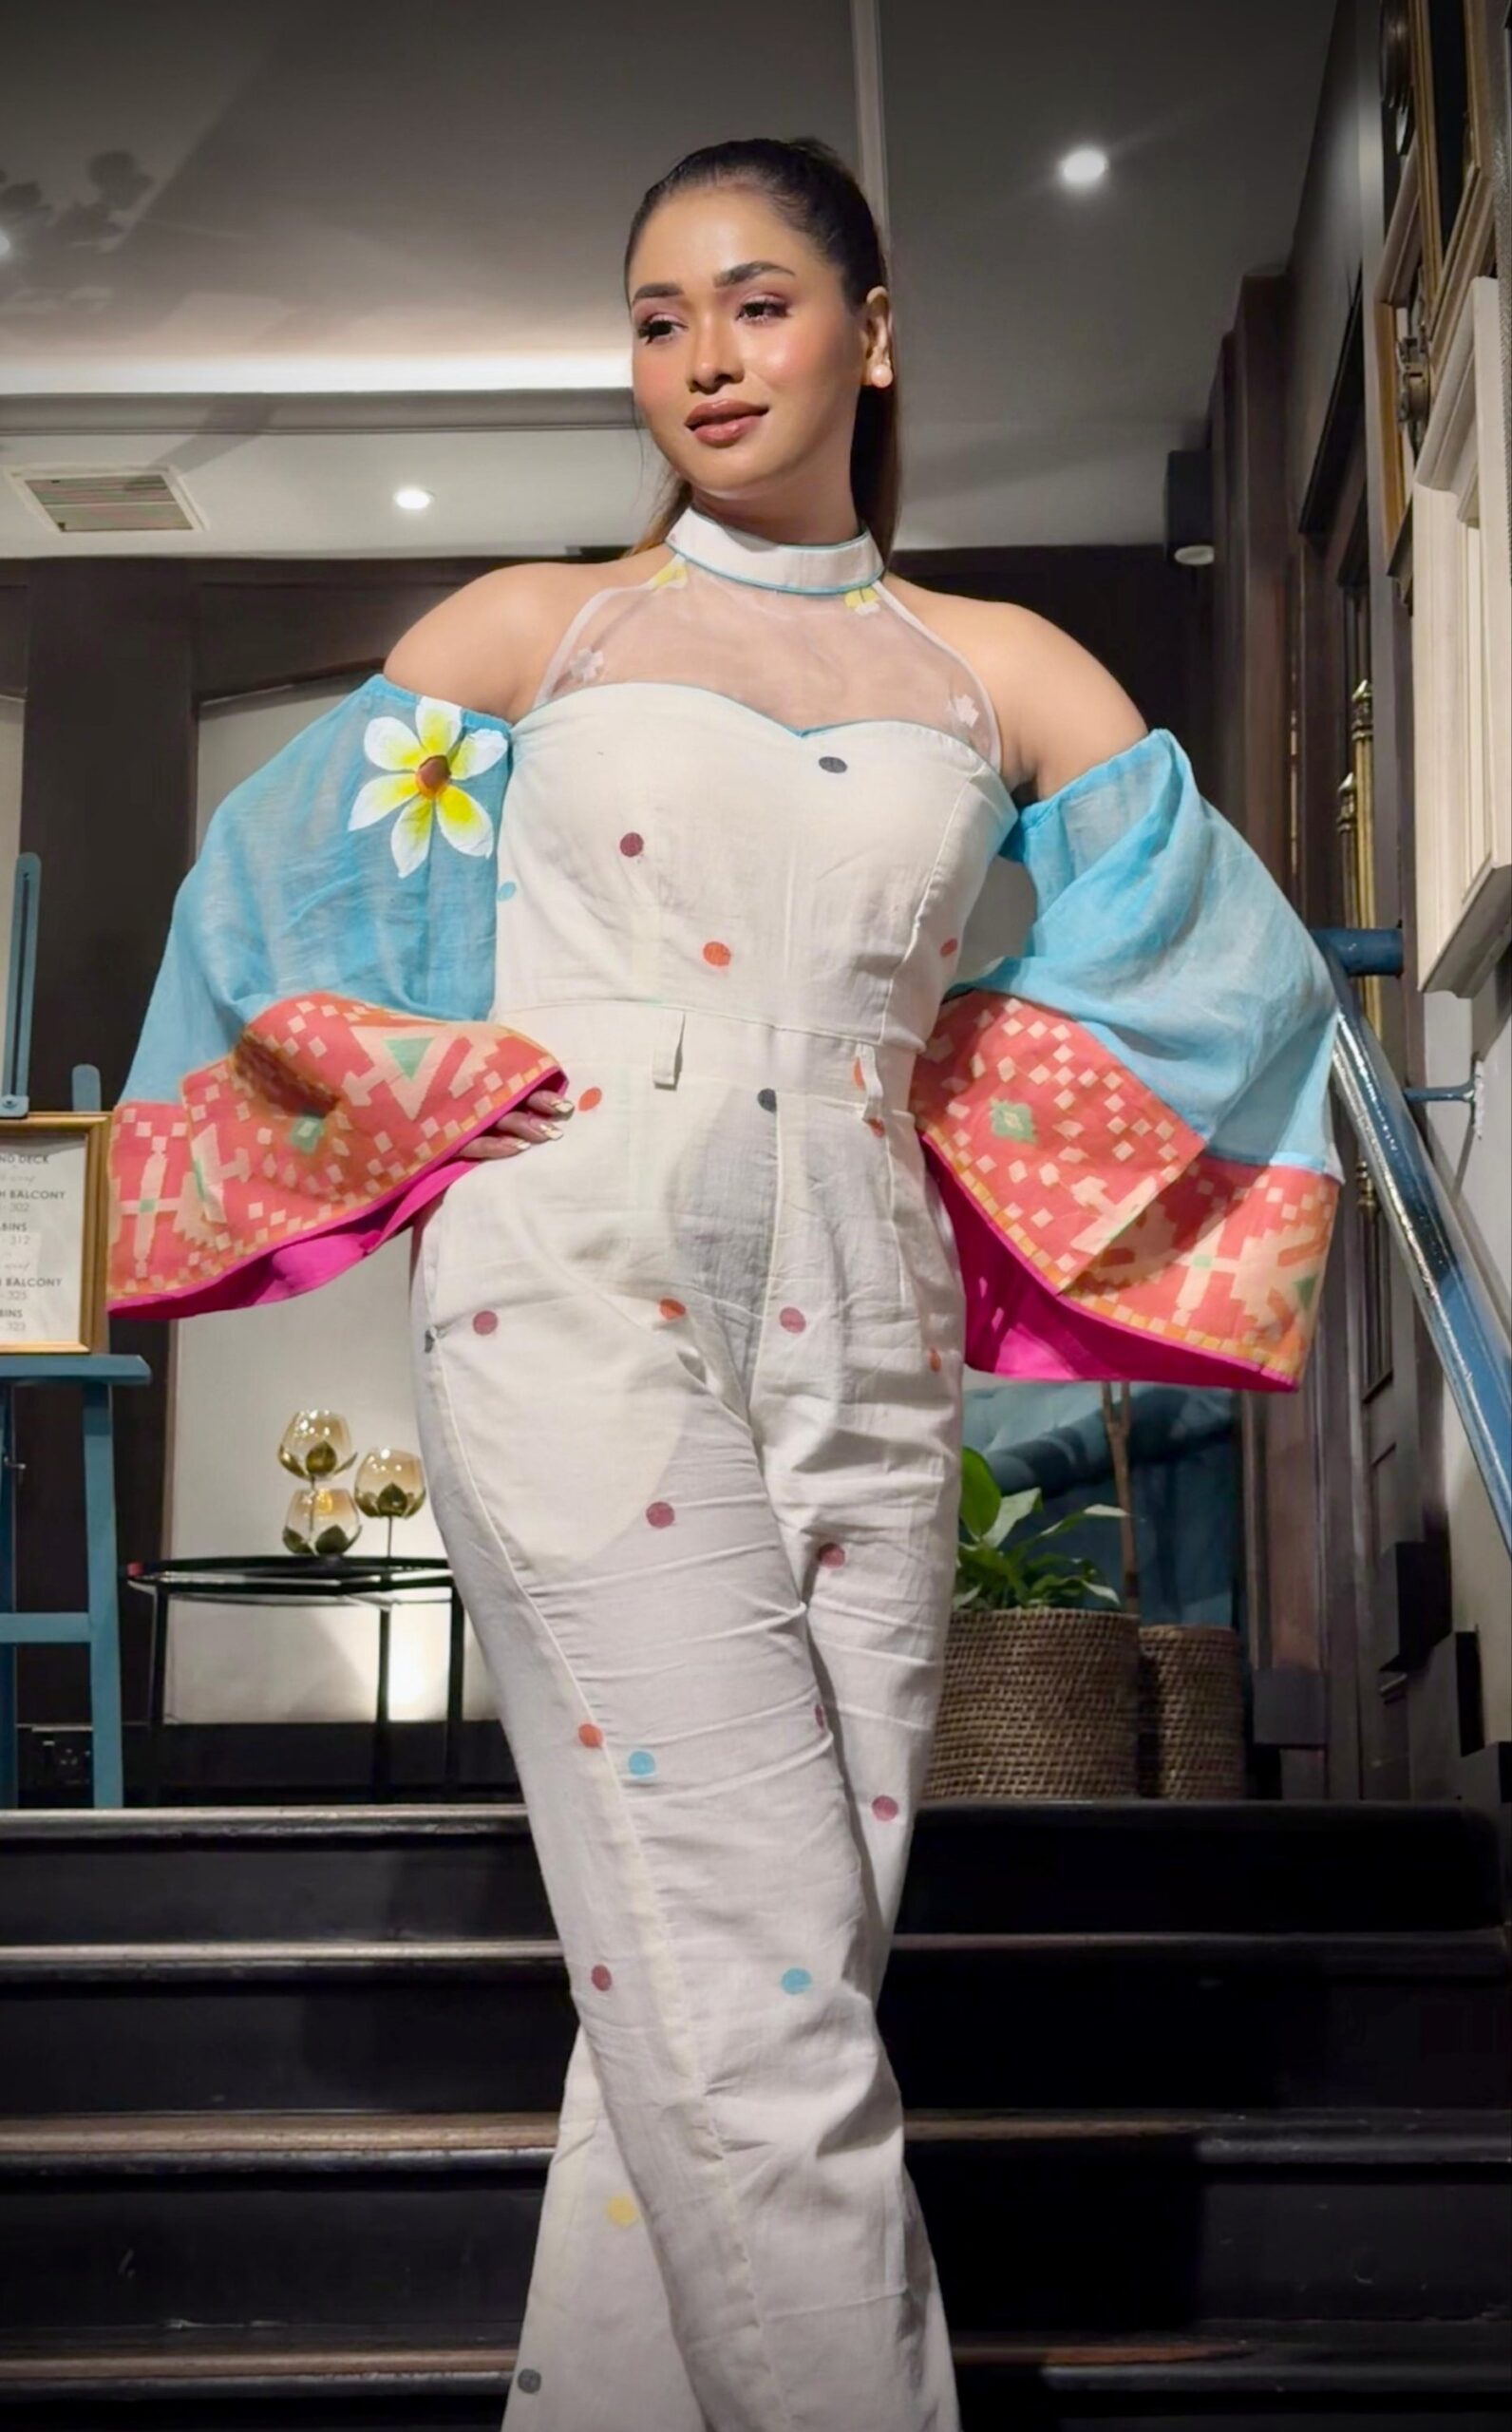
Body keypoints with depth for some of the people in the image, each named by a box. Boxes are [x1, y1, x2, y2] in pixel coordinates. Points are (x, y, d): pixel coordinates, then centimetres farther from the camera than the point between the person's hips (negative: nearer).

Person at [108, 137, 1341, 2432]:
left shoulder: (1000, 670, 15)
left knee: (760, 1972, 3)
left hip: (862, 1337, 3)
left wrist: (984, 1135, 11)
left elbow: (1240, 952, 18)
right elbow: (270, 894, 16)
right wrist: (427, 1102, 6)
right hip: (577, 1301, -3)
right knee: (755, 1980, -11)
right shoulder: (525, 627, 11)